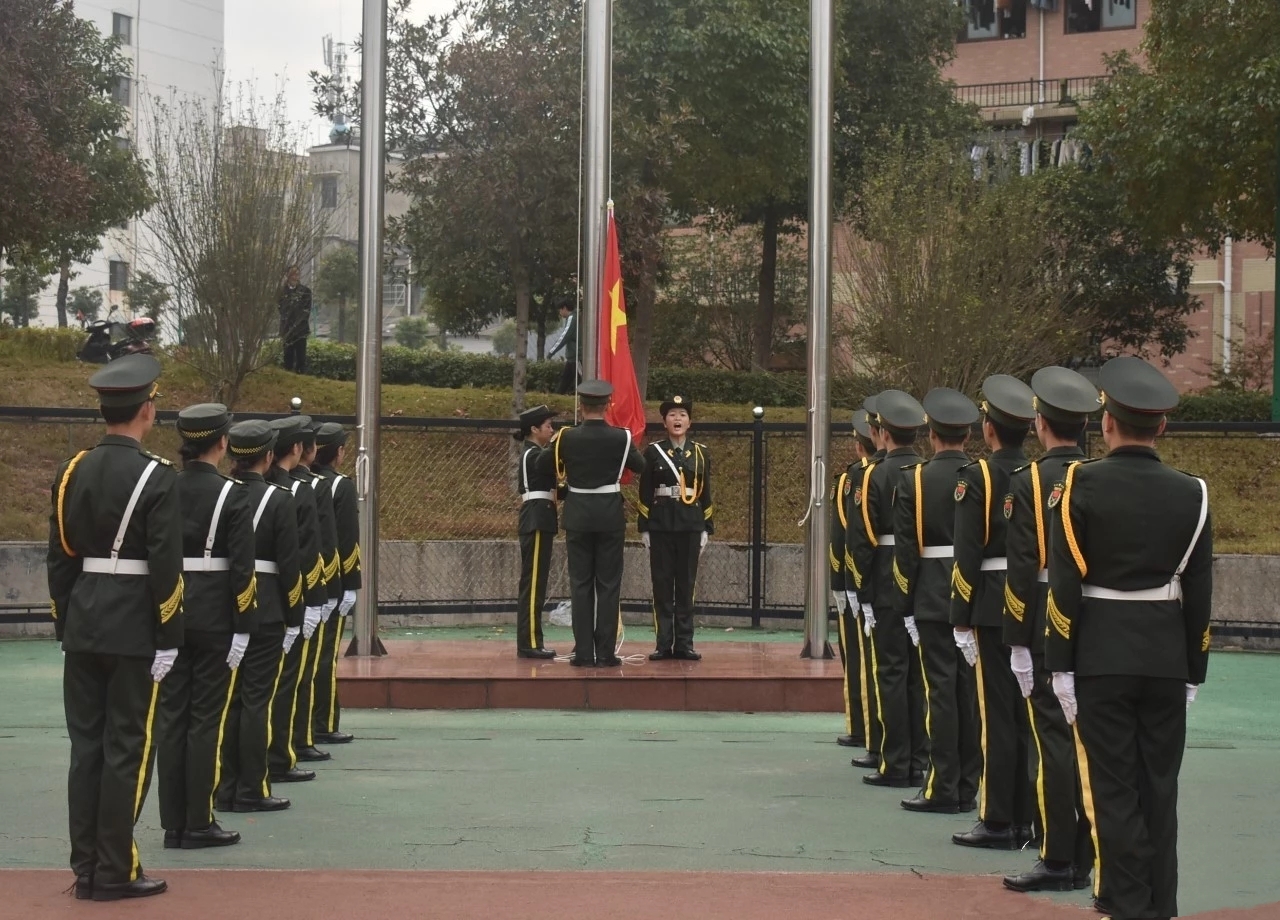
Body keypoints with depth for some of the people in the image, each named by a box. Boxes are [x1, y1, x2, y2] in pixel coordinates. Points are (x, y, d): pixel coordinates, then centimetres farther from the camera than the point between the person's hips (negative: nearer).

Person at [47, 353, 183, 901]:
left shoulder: (72, 472, 6)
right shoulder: (157, 477, -12)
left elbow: (59, 558, 8)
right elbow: (165, 567, -15)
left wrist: (65, 626, 14)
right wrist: (168, 639, -9)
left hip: (83, 627, 6)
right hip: (133, 630, -6)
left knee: (86, 747, 10)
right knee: (127, 750, 0)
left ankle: (86, 868, 14)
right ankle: (114, 872, 3)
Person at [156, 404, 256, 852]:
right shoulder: (232, 494, -9)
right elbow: (242, 567, -13)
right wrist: (243, 626, -9)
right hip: (214, 617, -4)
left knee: (171, 718, 8)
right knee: (207, 719, 1)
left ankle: (173, 824, 11)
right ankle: (199, 824, 4)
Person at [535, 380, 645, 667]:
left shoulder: (567, 437, -7)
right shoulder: (621, 437, -7)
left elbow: (541, 466, 6)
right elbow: (640, 466, 10)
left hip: (578, 515, 1)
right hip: (610, 515, 0)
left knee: (581, 584, 5)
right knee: (608, 585, 4)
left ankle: (583, 653, 3)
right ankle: (605, 653, 3)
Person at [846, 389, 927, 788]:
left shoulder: (874, 476, -9)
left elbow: (862, 542, -11)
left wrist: (864, 595, -4)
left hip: (888, 589, -4)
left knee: (892, 673, -1)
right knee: (921, 675, 9)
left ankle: (895, 765, -1)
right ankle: (919, 763, 13)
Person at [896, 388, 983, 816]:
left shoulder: (914, 480, -7)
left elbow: (905, 549, -8)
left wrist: (905, 604, -1)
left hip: (933, 600, -3)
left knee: (940, 690, -1)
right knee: (972, 691, 8)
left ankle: (942, 789, -1)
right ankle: (969, 787, 14)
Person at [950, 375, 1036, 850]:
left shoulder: (977, 477, -10)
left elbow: (967, 554, -13)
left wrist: (961, 621, -9)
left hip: (994, 607, -5)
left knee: (998, 714, -2)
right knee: (1031, 713, 10)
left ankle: (997, 823, 0)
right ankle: (1028, 818, 15)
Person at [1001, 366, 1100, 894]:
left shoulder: (1028, 483, -10)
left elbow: (1021, 569, -13)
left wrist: (1018, 640, -9)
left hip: (1048, 629, -5)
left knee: (1052, 742, -2)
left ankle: (1056, 860, 0)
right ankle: (1084, 859, 15)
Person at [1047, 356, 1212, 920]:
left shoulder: (1081, 485, -7)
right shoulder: (1191, 494, 2)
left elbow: (1063, 585, -9)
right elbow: (1200, 594, 5)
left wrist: (1061, 667, -5)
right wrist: (1193, 673, 12)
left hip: (1101, 656, -3)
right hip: (1167, 657, 3)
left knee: (1114, 789, 0)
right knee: (1159, 788, 10)